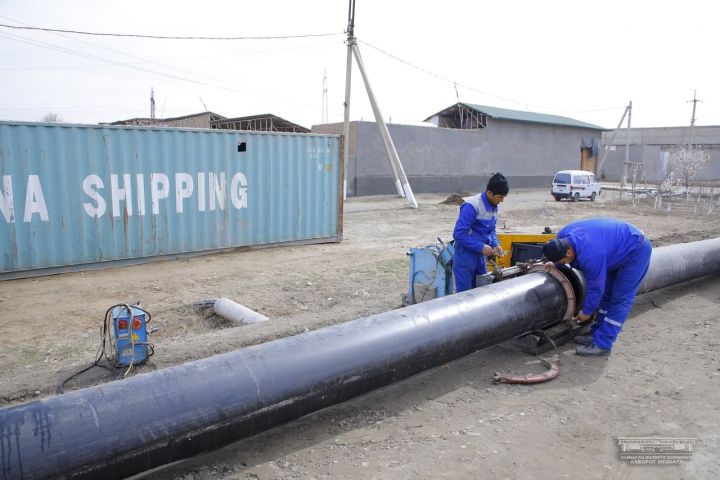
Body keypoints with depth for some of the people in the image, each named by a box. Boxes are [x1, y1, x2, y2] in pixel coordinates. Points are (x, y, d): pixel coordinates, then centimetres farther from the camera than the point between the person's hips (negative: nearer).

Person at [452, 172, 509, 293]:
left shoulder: (494, 206, 4)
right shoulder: (472, 206, -22)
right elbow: (459, 234, -24)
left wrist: (495, 244, -1)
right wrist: (481, 247, -22)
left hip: (480, 256, 8)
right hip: (465, 257, -8)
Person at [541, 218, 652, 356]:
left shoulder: (590, 254, -39)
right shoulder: (562, 237, -16)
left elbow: (596, 286, -24)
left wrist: (586, 312, -11)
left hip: (636, 250, -9)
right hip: (618, 247, 9)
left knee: (620, 298, -9)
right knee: (606, 293, 12)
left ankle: (602, 344, -7)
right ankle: (597, 334, 19)